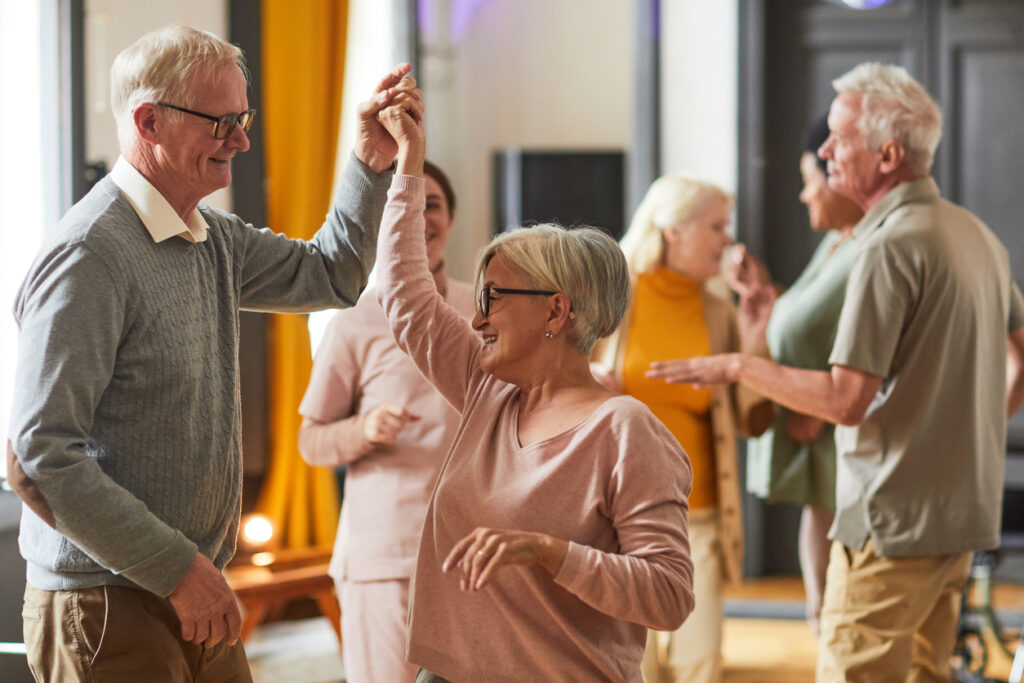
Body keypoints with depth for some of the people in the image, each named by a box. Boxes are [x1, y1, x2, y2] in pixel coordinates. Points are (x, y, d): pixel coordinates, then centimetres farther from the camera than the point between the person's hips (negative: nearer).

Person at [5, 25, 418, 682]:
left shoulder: (215, 239, 10)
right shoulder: (90, 256, -18)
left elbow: (328, 275, 27)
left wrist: (372, 161, 11)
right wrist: (178, 568, -22)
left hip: (195, 603, 8)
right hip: (109, 611, -8)